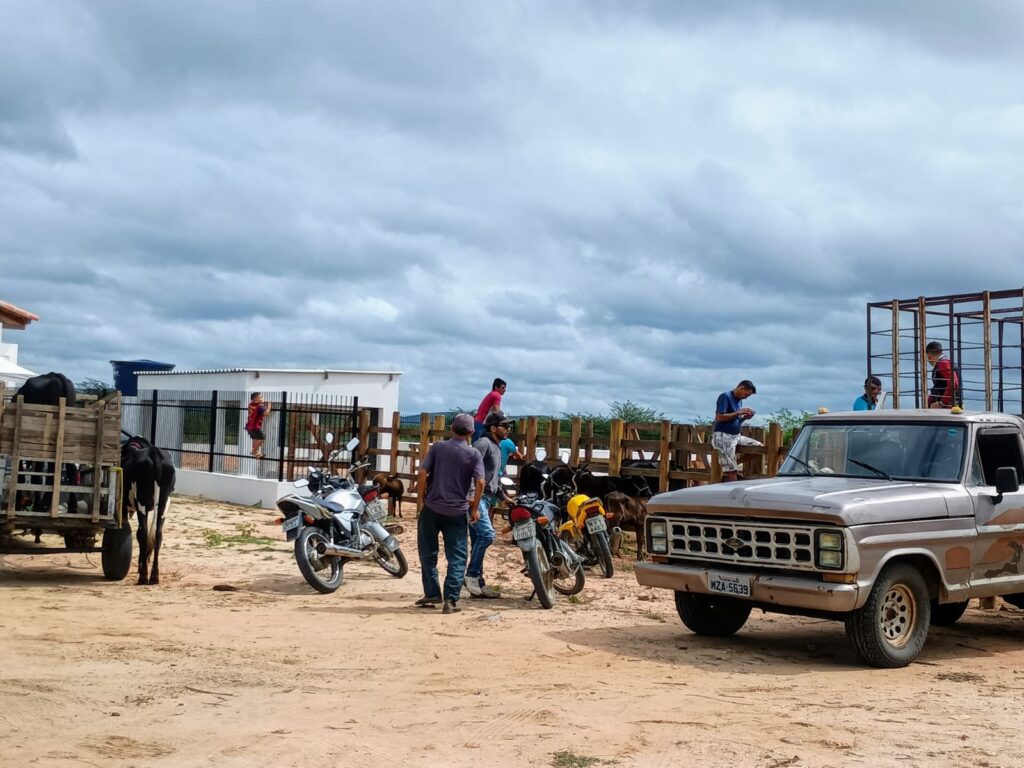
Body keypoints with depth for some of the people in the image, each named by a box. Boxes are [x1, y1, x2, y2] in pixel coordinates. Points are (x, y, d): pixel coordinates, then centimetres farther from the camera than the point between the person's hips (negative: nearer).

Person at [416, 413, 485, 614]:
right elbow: (480, 482, -11)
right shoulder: (474, 454, -1)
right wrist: (474, 508, -1)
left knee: (428, 553, 15)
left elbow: (422, 473, -7)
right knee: (456, 558, 4)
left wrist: (423, 497, 6)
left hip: (432, 508, 1)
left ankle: (432, 593, 18)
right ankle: (451, 599, -3)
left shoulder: (437, 448, 1)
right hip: (458, 512, -1)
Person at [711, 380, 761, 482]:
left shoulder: (739, 400, 15)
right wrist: (739, 413, -15)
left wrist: (744, 417, 0)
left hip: (736, 436, 9)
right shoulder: (725, 397, -9)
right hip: (723, 436, -9)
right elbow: (719, 417, -18)